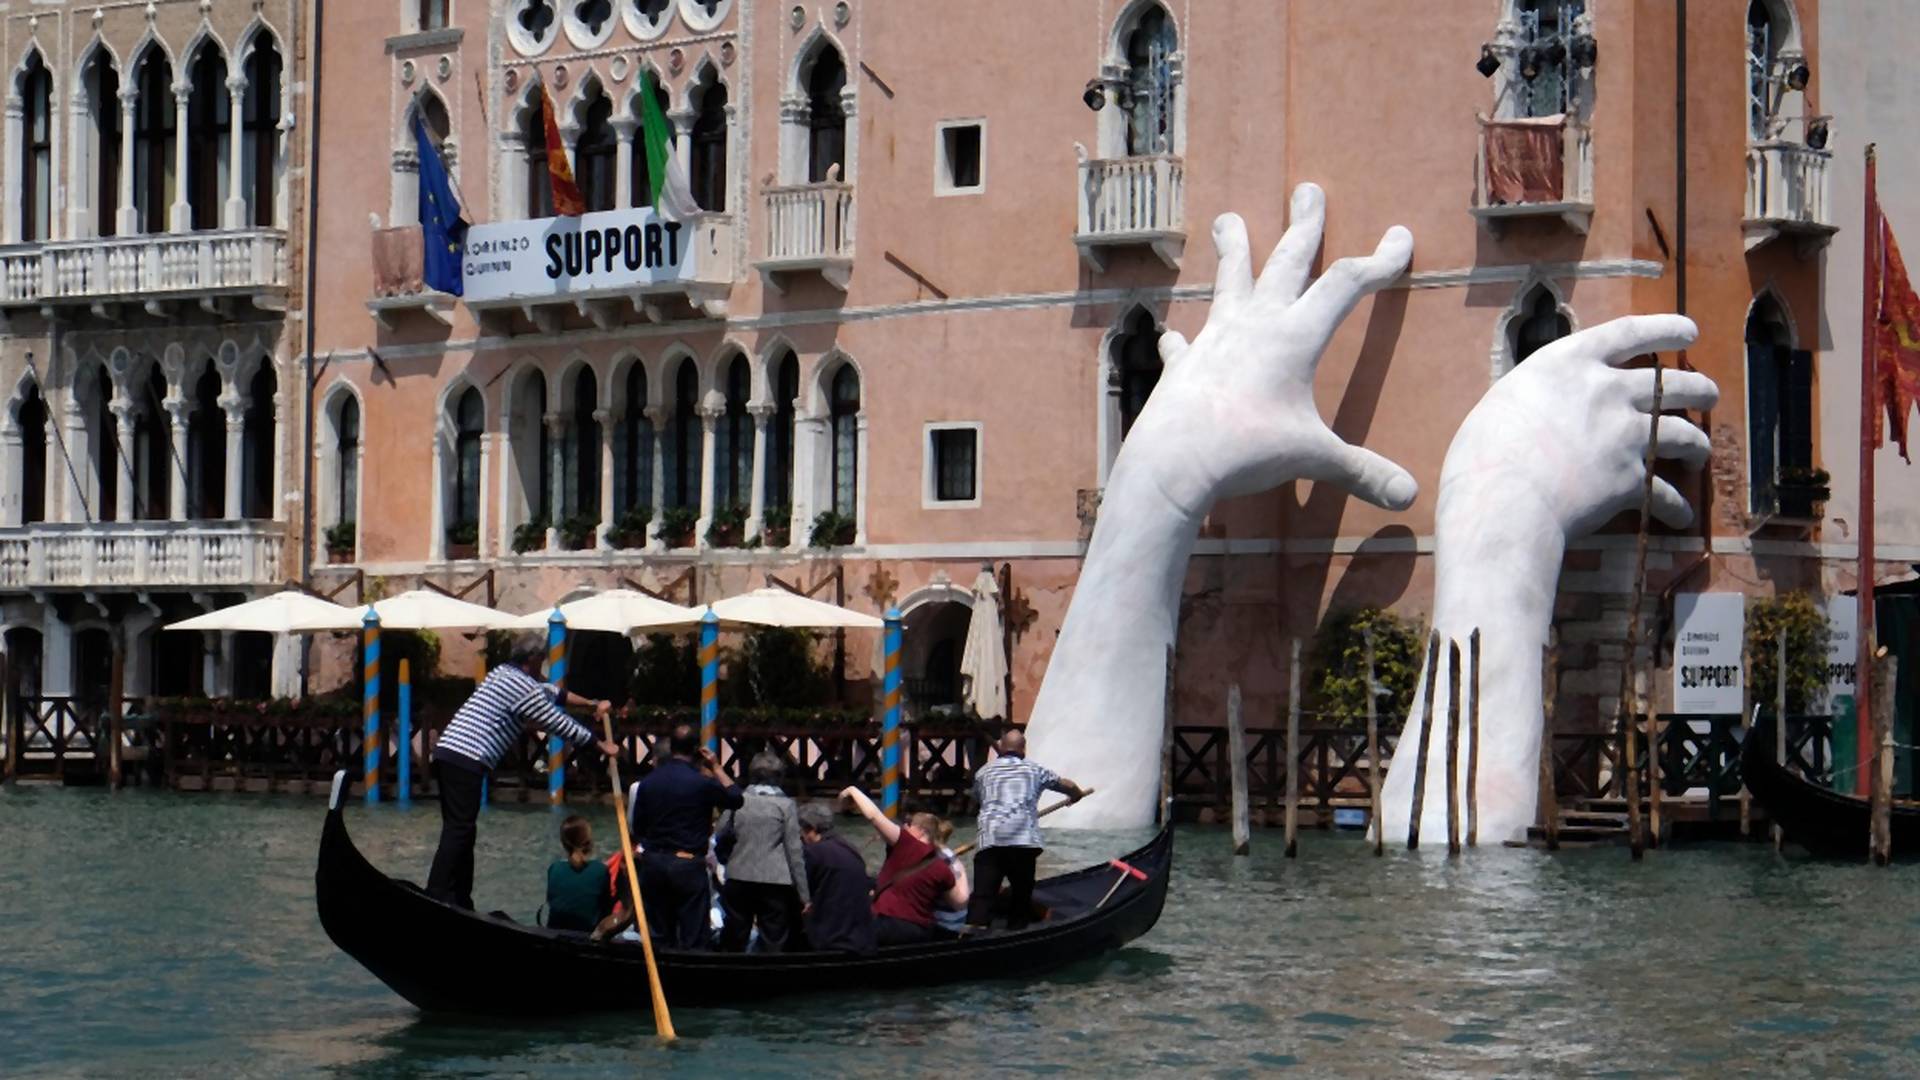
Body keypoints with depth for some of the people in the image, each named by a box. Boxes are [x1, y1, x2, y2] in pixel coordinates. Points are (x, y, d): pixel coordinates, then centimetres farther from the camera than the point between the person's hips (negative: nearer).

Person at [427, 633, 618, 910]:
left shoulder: (505, 673, 23)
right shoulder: (522, 687, -6)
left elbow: (550, 693, 36)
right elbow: (559, 723, 1)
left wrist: (592, 704, 41)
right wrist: (601, 745, 12)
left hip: (448, 753, 10)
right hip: (466, 760, -10)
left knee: (461, 831, 12)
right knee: (458, 831, -13)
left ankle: (459, 901, 13)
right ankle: (436, 898, -20)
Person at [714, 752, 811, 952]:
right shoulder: (786, 805, -4)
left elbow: (721, 838, 7)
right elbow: (794, 852, -5)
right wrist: (804, 894, -1)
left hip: (739, 878, 2)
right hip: (775, 883, -2)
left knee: (734, 943, 12)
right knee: (774, 945, 1)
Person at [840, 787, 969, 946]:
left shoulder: (906, 844, -4)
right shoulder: (942, 869, 7)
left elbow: (873, 814, -8)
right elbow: (960, 901, 15)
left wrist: (853, 791, 10)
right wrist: (961, 874, 32)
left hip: (886, 926, -5)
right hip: (921, 932, 5)